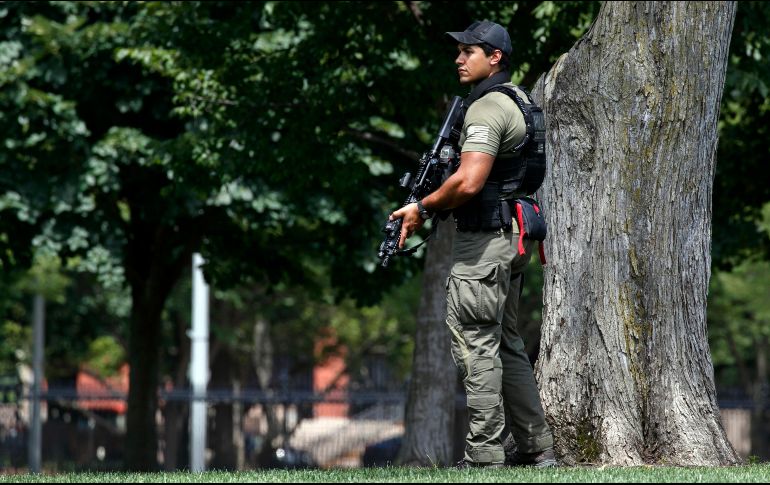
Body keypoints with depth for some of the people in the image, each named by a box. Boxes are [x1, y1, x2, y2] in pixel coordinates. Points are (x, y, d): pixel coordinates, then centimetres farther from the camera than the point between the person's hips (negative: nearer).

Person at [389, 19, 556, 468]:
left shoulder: (487, 109, -17)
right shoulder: (520, 99, 15)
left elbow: (469, 182, -28)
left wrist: (423, 208, -14)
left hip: (486, 239, -10)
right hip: (514, 234, 10)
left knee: (476, 346, -7)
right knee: (506, 343, 16)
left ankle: (485, 456, -7)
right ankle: (537, 448, 17)